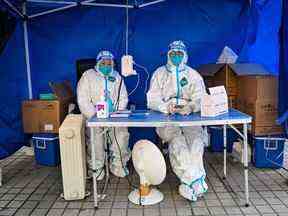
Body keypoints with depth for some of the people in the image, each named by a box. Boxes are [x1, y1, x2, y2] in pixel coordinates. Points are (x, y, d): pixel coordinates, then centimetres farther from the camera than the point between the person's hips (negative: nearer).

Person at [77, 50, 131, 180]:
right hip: (94, 116, -2)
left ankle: (118, 165, -2)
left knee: (122, 134, -21)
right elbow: (83, 100, -4)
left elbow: (123, 98, 12)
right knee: (95, 135, -26)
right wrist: (94, 115, -15)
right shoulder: (88, 76, 4)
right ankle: (97, 167, -5)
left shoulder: (117, 77, 15)